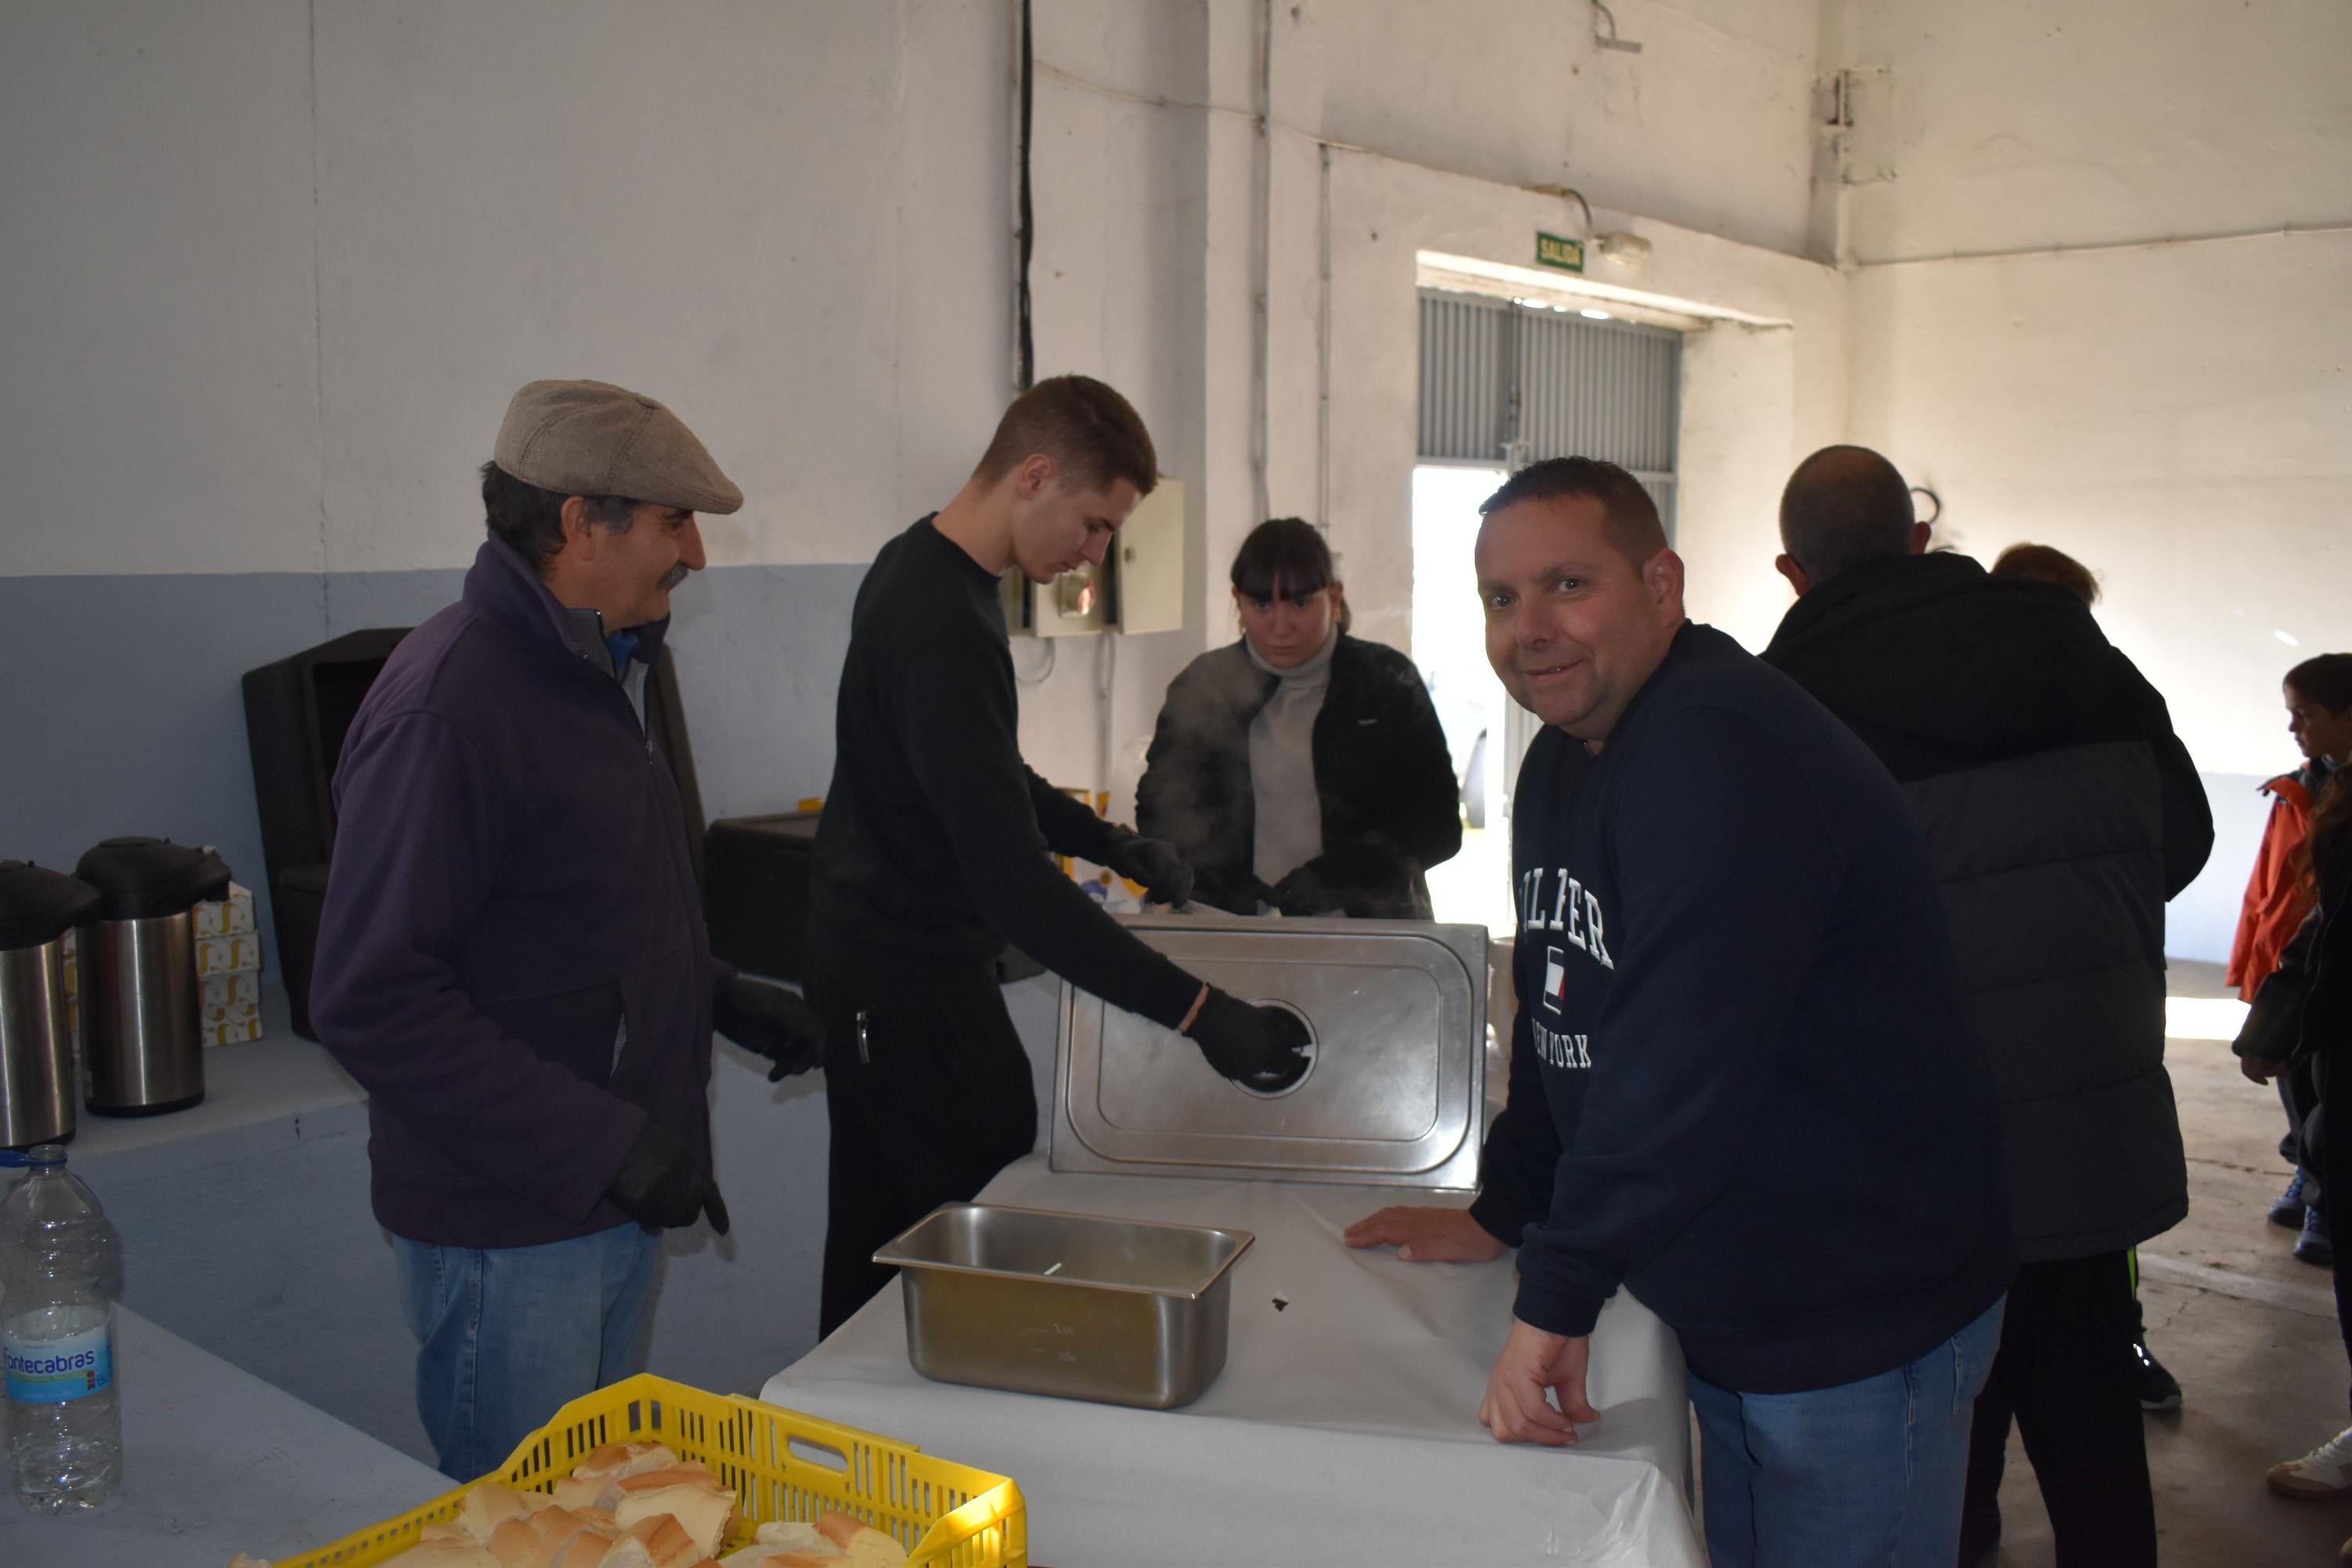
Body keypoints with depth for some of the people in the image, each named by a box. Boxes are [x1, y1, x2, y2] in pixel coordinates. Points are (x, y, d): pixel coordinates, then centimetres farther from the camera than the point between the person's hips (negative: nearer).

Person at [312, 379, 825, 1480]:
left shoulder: (593, 672, 10)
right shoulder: (446, 704, -21)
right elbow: (370, 1002, -24)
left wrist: (722, 997, 8)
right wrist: (604, 1143, -24)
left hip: (610, 1199, 9)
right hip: (506, 1227, -9)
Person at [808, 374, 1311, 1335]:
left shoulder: (922, 571, 8)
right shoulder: (944, 625, -25)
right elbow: (1012, 879, -31)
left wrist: (1114, 846, 13)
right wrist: (1198, 1011, -30)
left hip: (866, 956, 10)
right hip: (916, 977, -10)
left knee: (875, 1244, 18)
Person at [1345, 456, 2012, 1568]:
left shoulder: (1724, 754, -26)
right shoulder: (1565, 760, 7)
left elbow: (1679, 1065, -33)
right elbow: (1561, 1016, 17)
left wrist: (1558, 1299, -29)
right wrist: (1502, 1214, 16)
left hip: (1862, 1324, -9)